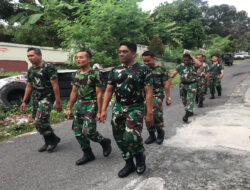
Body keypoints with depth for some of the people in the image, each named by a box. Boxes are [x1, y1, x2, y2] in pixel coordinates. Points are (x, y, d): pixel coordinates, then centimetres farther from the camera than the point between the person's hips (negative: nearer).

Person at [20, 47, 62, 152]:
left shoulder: (49, 67, -11)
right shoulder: (31, 70, 12)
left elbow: (55, 86, -14)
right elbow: (29, 86, 18)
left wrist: (58, 102, -16)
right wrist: (24, 101, 15)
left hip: (47, 98, -8)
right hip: (35, 99, 8)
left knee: (40, 121, -16)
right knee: (39, 122, 9)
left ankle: (54, 139, 6)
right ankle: (48, 142, 25)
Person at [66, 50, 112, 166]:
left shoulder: (95, 74, -11)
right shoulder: (76, 74, 9)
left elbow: (99, 94, -12)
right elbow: (74, 92, 15)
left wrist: (99, 112, -14)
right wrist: (70, 108, 15)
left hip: (91, 105, -7)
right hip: (79, 105, 7)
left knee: (88, 131, -14)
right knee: (78, 132, 8)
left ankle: (105, 142, 17)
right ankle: (88, 154, 26)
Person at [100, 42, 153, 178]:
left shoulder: (143, 70, -5)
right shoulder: (115, 71, 8)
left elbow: (148, 93, -8)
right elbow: (108, 91, 10)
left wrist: (149, 113, -12)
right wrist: (103, 110, 4)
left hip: (135, 108, -5)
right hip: (118, 108, 5)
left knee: (131, 137, -20)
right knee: (119, 138, 8)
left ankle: (140, 156, 13)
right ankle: (129, 164, 28)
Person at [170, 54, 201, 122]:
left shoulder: (193, 65, -4)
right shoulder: (180, 66, 4)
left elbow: (199, 64, -25)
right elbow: (174, 73, -1)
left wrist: (193, 57, -16)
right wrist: (170, 77, -19)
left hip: (191, 85, -4)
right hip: (183, 85, 4)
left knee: (190, 99, -10)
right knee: (184, 100, 14)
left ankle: (187, 115, -12)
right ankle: (190, 112, 35)